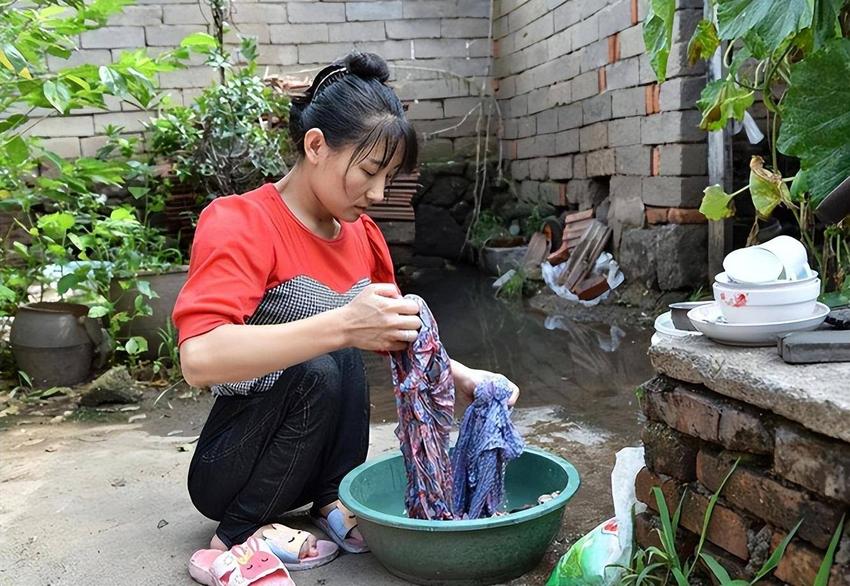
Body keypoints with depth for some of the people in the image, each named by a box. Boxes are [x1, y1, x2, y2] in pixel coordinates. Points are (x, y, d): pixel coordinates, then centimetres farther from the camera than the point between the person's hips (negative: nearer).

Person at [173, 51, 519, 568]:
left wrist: (462, 376, -2)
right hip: (224, 469, -6)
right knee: (318, 367, -29)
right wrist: (343, 325, -43)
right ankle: (238, 537, -12)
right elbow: (199, 359, -36)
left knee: (342, 353, -16)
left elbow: (392, 332, 14)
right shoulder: (240, 224, -21)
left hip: (313, 459, 6)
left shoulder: (360, 234, 1)